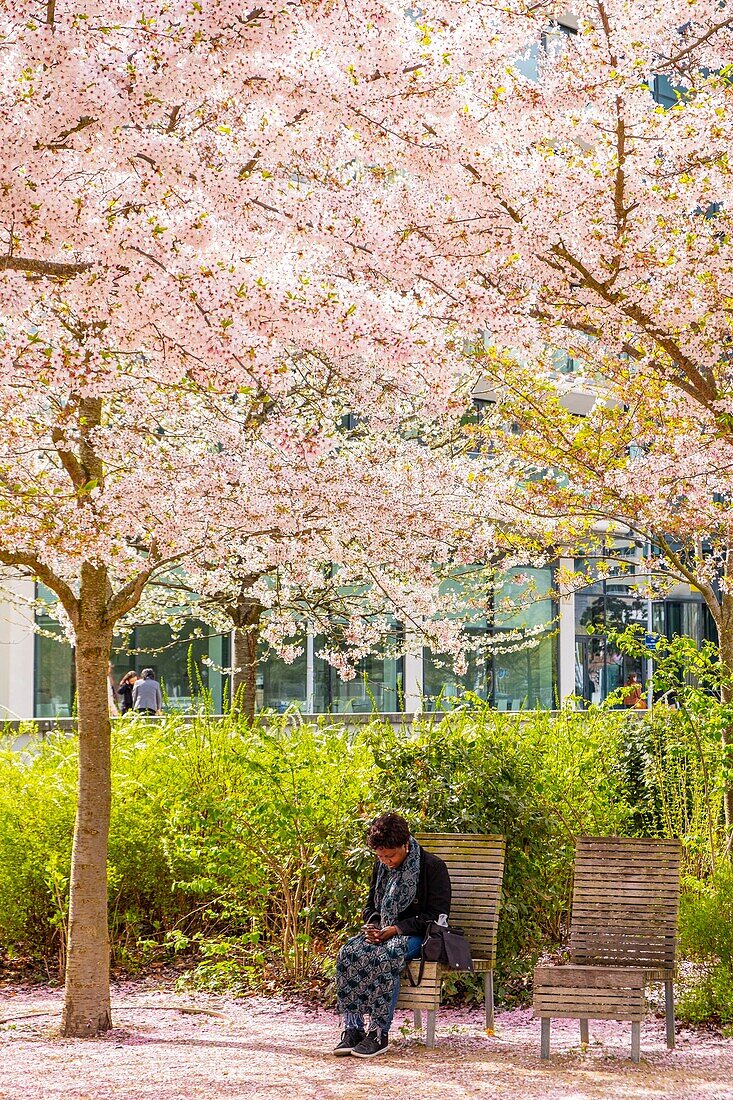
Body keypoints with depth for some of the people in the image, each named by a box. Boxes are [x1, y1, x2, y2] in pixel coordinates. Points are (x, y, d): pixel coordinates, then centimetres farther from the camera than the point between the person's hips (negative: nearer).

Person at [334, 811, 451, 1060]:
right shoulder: (381, 866, 12)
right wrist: (371, 925, -2)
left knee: (383, 957, -38)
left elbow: (436, 915, -10)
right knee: (347, 953, -26)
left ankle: (380, 1033, -34)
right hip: (382, 931, 6)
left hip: (415, 935, -6)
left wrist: (395, 929, -18)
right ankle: (352, 1028, -27)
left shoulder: (432, 867, -7)